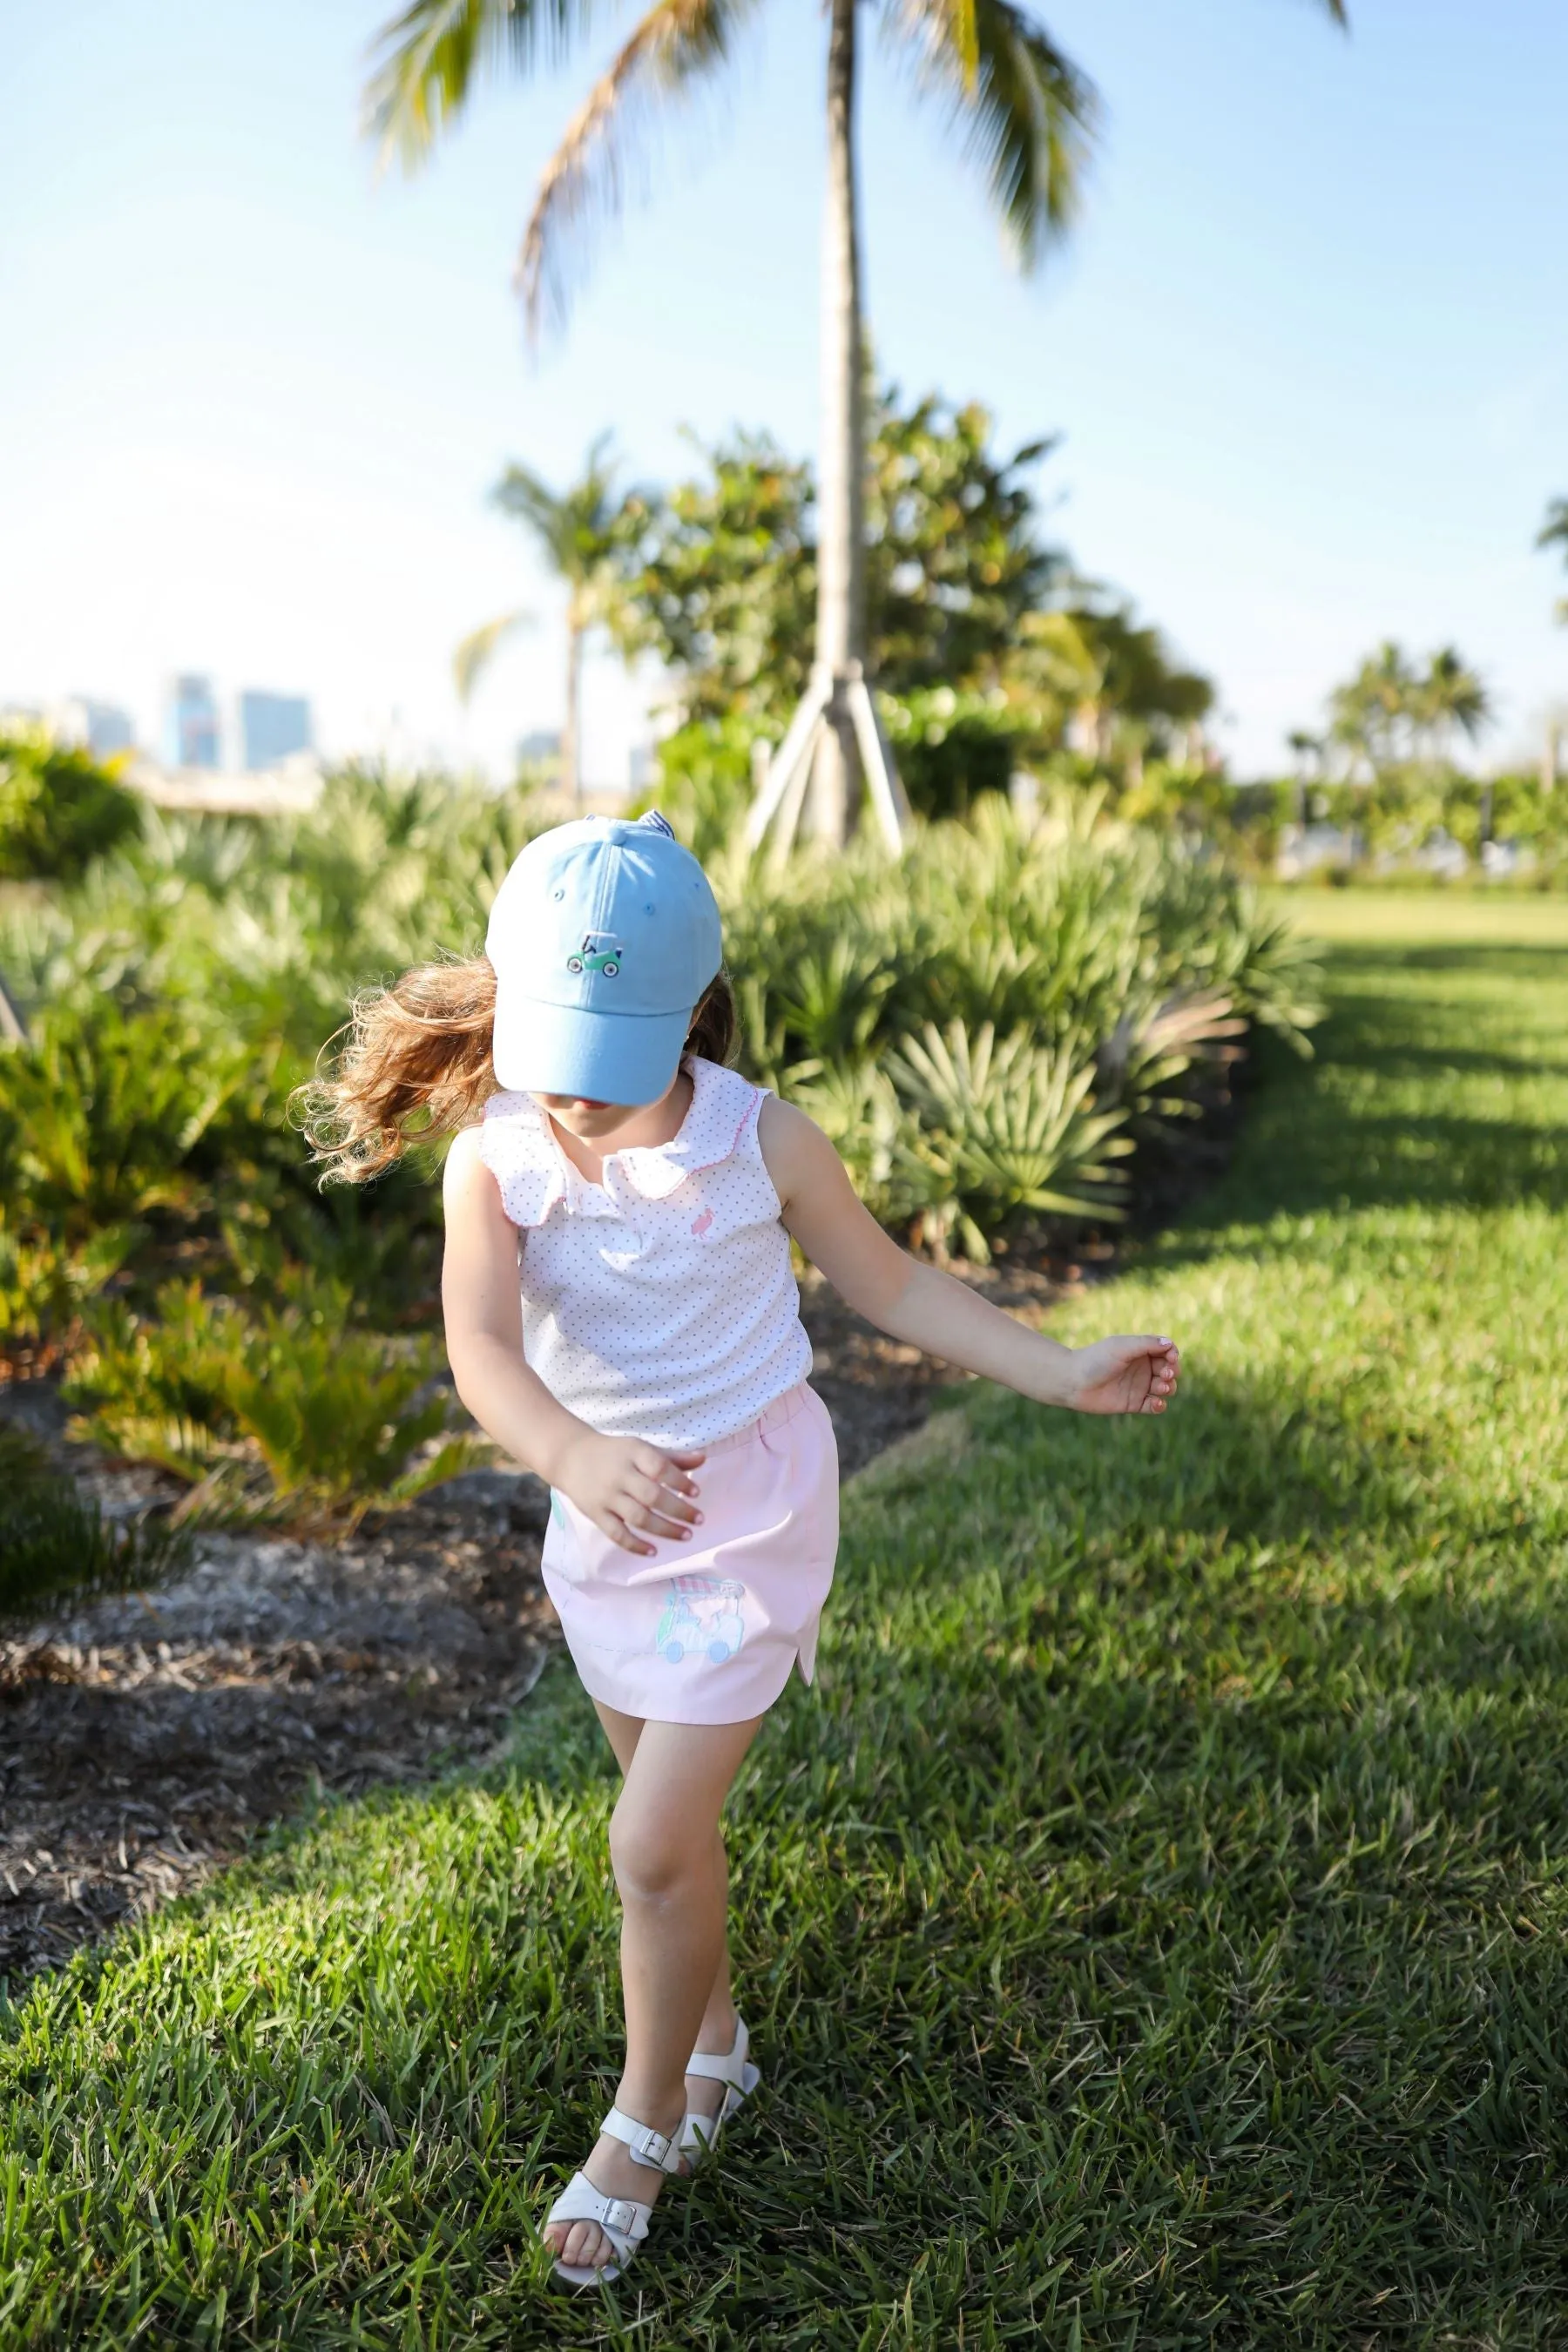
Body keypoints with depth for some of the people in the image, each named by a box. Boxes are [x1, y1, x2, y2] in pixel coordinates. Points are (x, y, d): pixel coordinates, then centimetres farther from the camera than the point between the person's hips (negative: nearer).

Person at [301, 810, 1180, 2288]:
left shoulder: (761, 1142, -18)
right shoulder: (494, 1161, -16)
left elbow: (889, 1286, -5)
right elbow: (481, 1347, -31)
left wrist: (1064, 1375, -7)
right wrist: (573, 1456, -52)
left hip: (750, 1511, -3)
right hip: (606, 1510, 3)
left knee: (655, 1841, -5)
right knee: (671, 1819, 20)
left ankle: (645, 2125, 21)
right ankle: (714, 2042, 47)